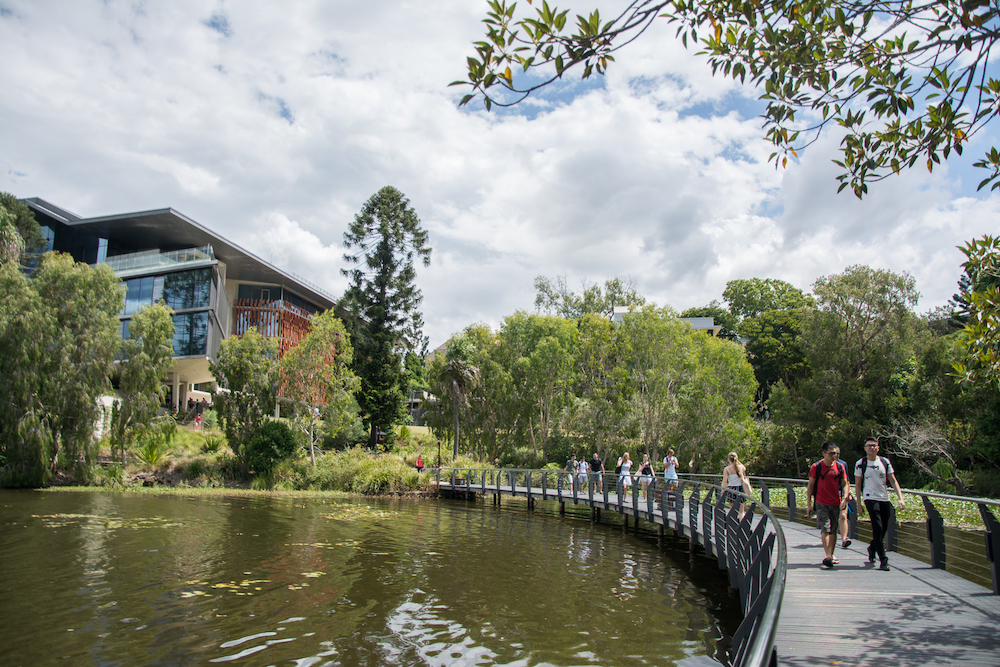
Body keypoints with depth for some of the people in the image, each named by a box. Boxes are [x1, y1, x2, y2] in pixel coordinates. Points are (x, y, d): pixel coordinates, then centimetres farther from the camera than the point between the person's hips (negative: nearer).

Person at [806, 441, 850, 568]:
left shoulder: (839, 467, 5)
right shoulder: (816, 467, -4)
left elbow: (845, 484, 8)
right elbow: (810, 485, 1)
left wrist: (845, 497, -9)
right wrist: (809, 503, 0)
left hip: (836, 503, 4)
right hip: (821, 503, -3)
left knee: (833, 531, 10)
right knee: (825, 529, -13)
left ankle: (831, 555, 20)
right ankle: (827, 555, -20)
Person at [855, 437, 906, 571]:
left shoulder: (885, 462, 7)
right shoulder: (860, 464, -1)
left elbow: (893, 481, 8)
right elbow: (857, 485, 2)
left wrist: (901, 498, -3)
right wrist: (859, 504, -1)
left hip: (885, 499, 4)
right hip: (870, 498, -4)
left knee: (883, 530, 10)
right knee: (878, 528, -12)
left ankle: (872, 547, 38)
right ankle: (883, 560, -7)